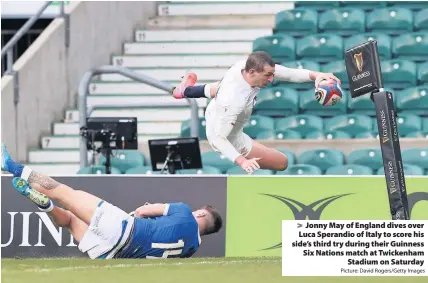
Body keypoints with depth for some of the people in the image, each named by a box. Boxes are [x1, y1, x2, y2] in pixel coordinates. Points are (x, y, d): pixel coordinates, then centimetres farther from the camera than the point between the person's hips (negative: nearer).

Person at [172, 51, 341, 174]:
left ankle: (185, 90, 64)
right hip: (228, 140, -7)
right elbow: (219, 138, -39)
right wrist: (241, 161, -51)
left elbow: (289, 73, -25)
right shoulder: (234, 102, -47)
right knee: (282, 162, 1)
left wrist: (315, 75, -40)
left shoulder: (243, 66, -27)